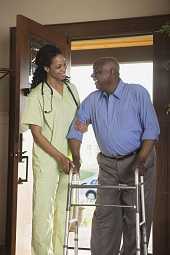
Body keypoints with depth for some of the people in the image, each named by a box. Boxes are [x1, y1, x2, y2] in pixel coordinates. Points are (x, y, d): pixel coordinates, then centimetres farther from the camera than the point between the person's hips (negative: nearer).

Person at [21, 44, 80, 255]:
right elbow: (37, 135, -10)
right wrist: (60, 157, -15)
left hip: (68, 157, 5)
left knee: (63, 209, 12)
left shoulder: (71, 88, 7)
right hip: (47, 159, -5)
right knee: (43, 211, -2)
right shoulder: (37, 95, -9)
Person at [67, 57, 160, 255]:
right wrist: (76, 158, -7)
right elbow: (76, 129, 6)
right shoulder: (92, 100, 5)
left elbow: (151, 129, -8)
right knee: (104, 215, 4)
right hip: (108, 164, 3)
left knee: (136, 216, 2)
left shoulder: (137, 93, -5)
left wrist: (140, 160, -17)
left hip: (138, 161, -3)